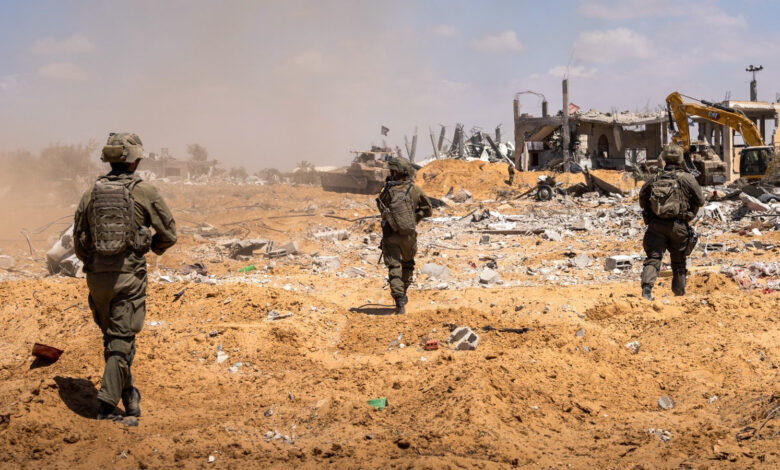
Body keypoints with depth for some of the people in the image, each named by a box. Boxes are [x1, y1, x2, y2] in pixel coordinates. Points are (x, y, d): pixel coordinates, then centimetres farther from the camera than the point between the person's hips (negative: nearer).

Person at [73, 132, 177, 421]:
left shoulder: (91, 193, 5)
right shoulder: (145, 192, -5)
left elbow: (78, 243, 8)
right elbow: (169, 234, 0)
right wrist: (154, 246, 22)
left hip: (97, 276, 4)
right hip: (129, 276, -4)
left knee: (111, 337, 19)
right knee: (121, 340, -1)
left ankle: (129, 397, 28)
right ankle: (107, 402, -13)